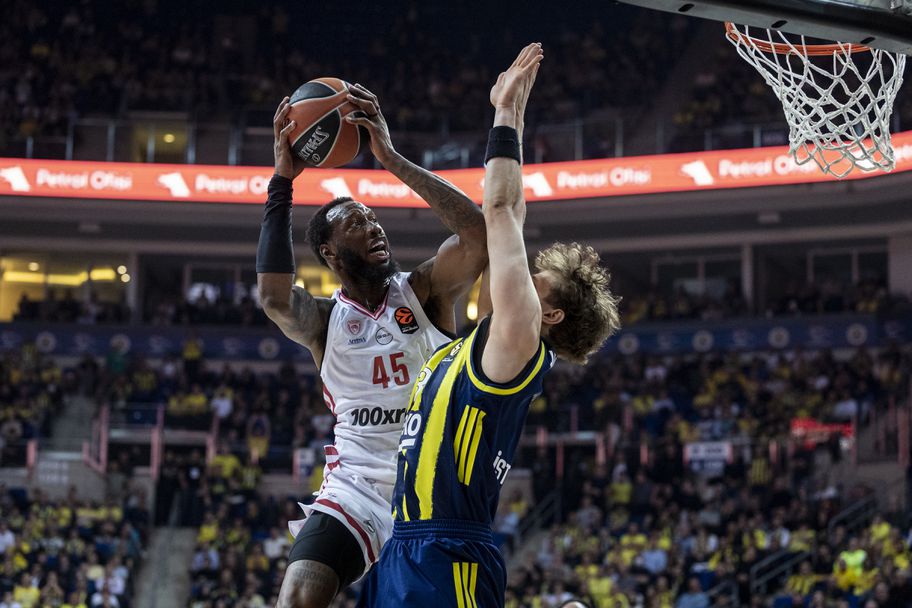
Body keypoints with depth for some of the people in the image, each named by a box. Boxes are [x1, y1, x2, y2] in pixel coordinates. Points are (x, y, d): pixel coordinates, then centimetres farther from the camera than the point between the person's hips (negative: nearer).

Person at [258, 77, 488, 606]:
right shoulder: (324, 320, 3)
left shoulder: (423, 291, 1)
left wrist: (392, 159, -20)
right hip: (355, 487, 0)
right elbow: (273, 298, -21)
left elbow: (479, 233, -18)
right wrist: (283, 179, -21)